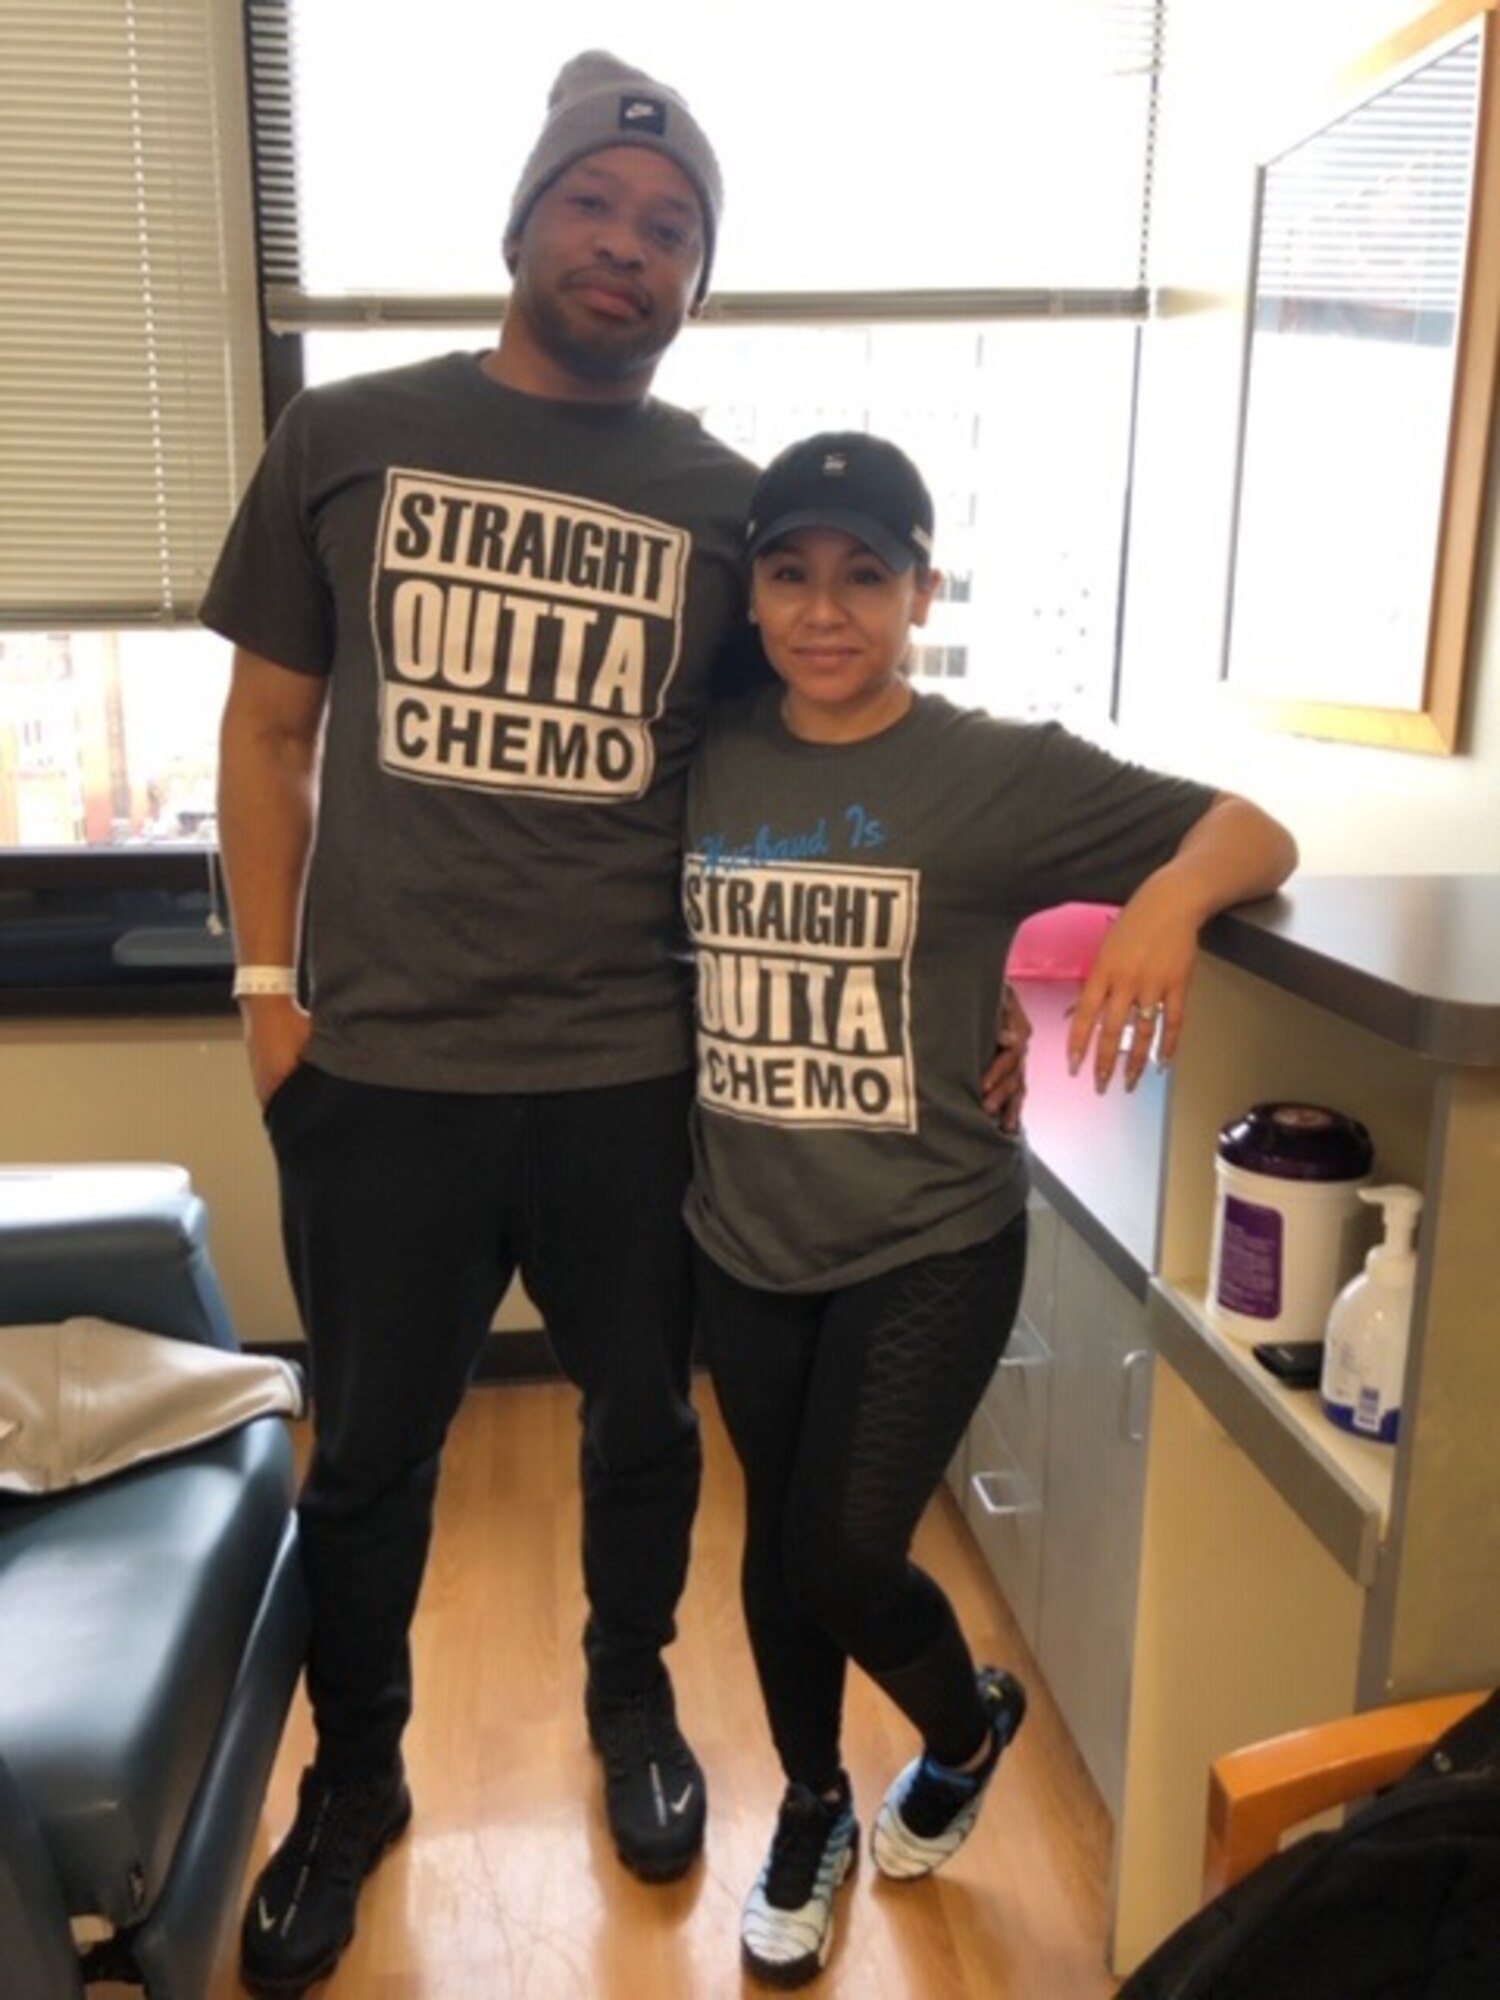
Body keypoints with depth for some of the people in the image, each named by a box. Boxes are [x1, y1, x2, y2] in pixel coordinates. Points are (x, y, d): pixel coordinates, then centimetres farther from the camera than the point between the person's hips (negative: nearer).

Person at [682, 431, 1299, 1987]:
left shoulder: (1001, 773, -11)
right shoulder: (705, 763, 0)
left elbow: (1255, 831, -11)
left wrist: (1170, 897, -33)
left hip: (928, 1250, -4)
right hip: (743, 1244, 4)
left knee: (844, 1562, 0)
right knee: (776, 1552, 17)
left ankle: (970, 1726, 37)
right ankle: (811, 1810, 45)